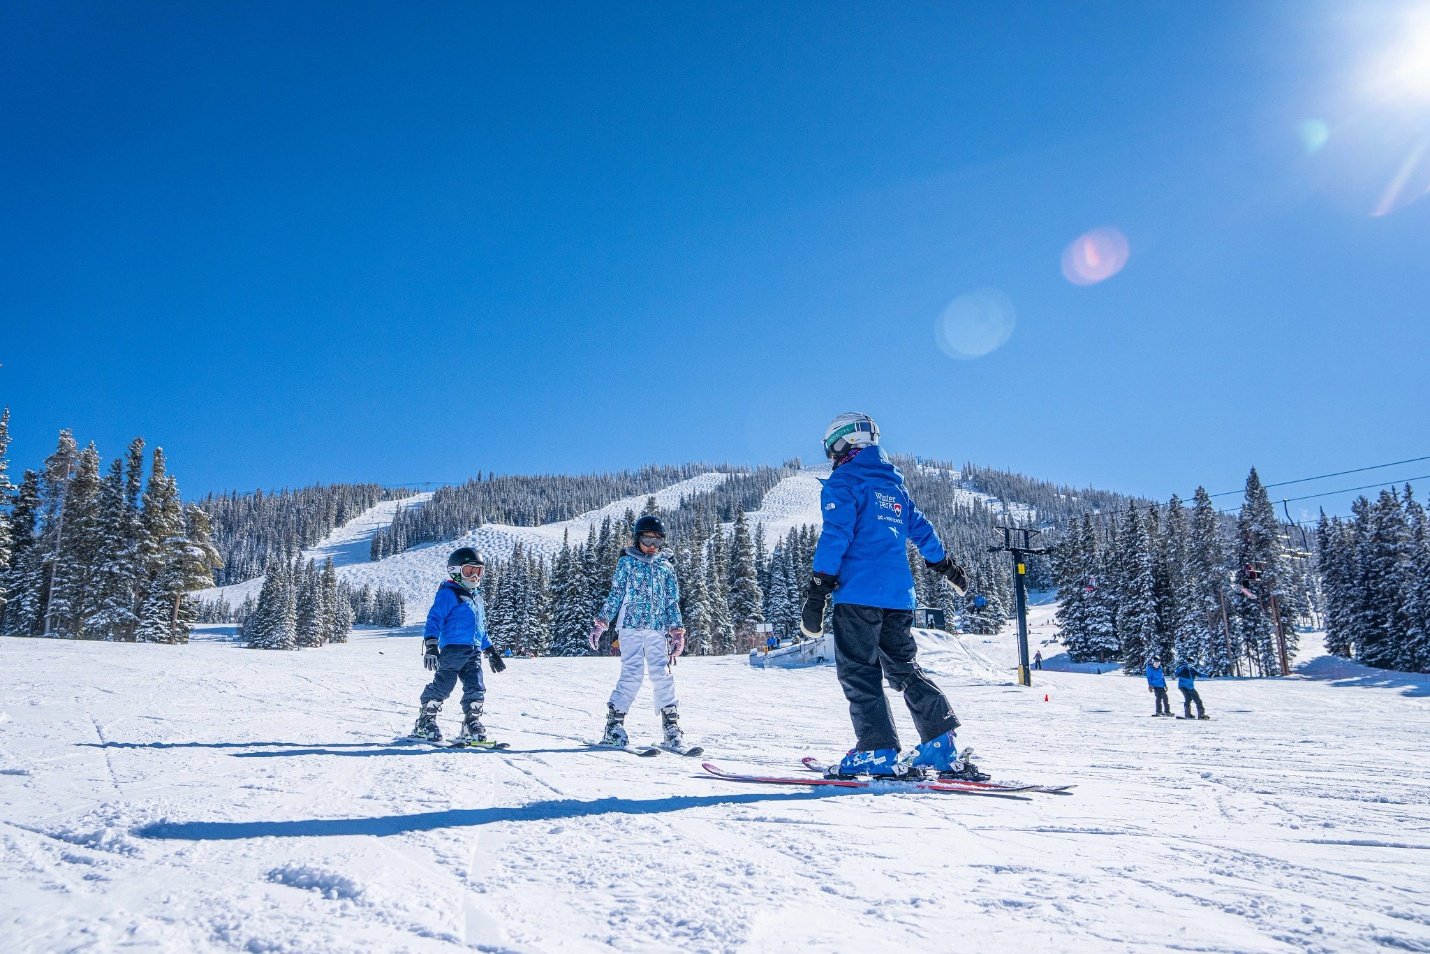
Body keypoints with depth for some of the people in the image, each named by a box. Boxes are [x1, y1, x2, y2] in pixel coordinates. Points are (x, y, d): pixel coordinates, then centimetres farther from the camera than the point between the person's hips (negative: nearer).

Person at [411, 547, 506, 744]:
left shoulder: (476, 598, 25)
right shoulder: (448, 593, -1)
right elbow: (434, 619, -10)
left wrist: (491, 652, 29)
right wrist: (431, 645, -21)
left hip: (474, 652, 7)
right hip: (453, 648, -7)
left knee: (476, 689, -2)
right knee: (442, 686, -5)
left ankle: (471, 727, 6)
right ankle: (424, 723, 10)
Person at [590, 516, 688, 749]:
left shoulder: (666, 567, 15)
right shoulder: (627, 563, 8)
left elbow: (672, 602, 16)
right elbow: (615, 596, 6)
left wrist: (678, 633, 8)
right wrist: (600, 624, -1)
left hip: (657, 629, 3)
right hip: (631, 626, -3)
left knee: (663, 675, -5)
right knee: (633, 674, -12)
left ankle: (671, 725, 3)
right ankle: (614, 725, -4)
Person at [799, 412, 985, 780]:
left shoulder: (844, 482, -3)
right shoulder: (895, 486, 20)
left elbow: (835, 536, -14)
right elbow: (922, 530, 28)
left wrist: (817, 594, -16)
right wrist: (948, 567, 43)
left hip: (859, 594, -7)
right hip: (899, 595, 8)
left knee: (858, 672, -2)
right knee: (905, 669, 14)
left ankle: (880, 753, -6)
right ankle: (944, 748, 9)